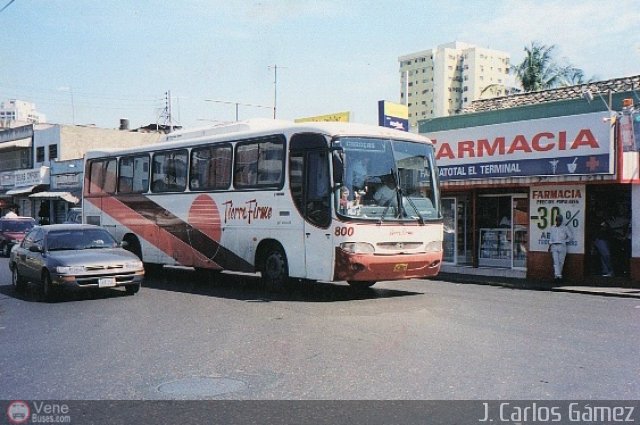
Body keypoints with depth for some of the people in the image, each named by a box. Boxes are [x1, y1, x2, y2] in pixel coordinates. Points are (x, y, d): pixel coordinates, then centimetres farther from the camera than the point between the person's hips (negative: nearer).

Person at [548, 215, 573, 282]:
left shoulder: (565, 228, 4)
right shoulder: (552, 228, 13)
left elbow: (571, 236, 8)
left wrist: (565, 241, 3)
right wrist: (549, 246, 13)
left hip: (562, 246, -1)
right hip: (554, 246, 2)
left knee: (561, 262, 0)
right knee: (556, 262, -10)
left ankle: (559, 274, 12)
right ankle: (557, 275, -18)